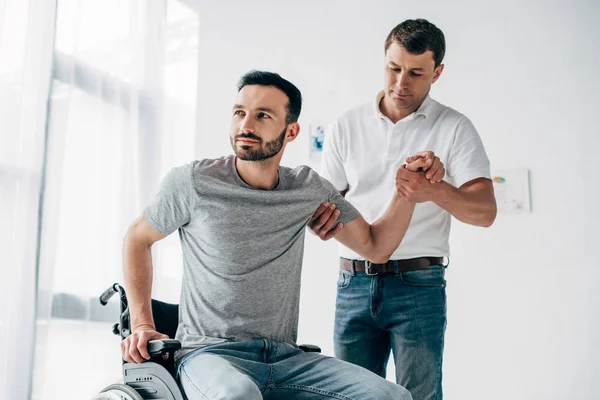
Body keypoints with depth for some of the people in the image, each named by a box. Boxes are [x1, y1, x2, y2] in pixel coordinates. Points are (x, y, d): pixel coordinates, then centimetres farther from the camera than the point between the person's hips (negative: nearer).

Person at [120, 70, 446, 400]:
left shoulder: (309, 189, 6)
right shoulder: (192, 182, -5)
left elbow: (375, 247, 14)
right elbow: (138, 238, 10)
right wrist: (141, 324, 1)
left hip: (285, 357, 4)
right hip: (210, 354, -4)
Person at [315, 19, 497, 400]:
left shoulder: (455, 128, 1)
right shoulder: (346, 126, 9)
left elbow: (485, 211, -8)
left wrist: (436, 191, -29)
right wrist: (321, 221, -16)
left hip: (418, 285, -2)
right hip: (354, 282, 3)